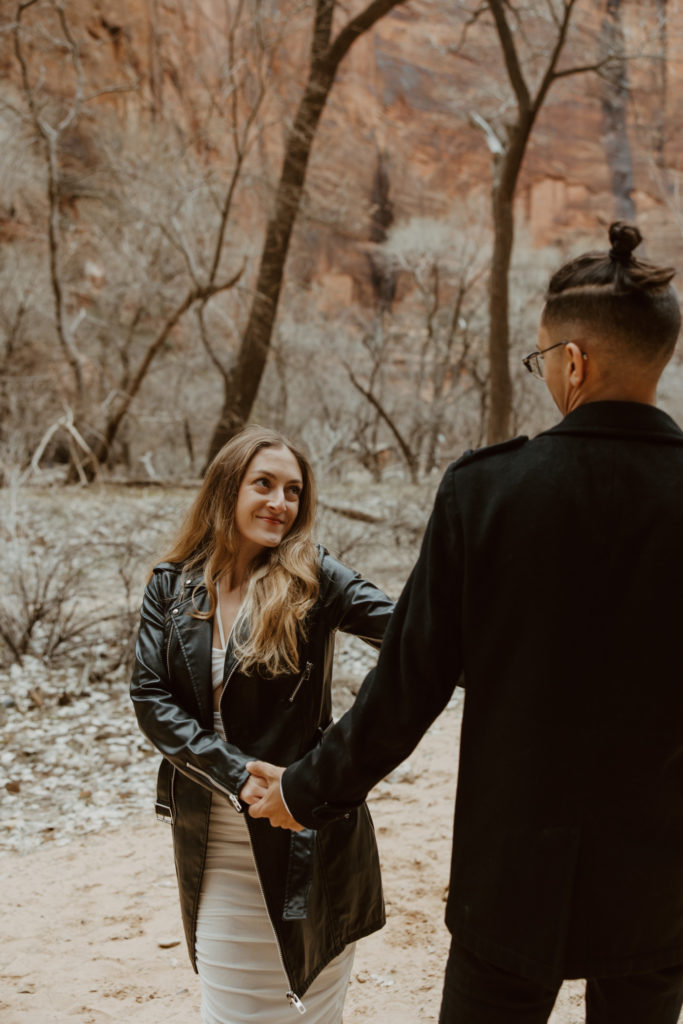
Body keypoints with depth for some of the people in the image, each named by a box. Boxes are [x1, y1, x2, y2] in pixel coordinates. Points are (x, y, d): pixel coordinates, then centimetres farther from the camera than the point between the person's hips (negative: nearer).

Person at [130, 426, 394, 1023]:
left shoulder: (311, 577, -6)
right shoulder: (172, 587, 2)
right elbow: (149, 699, -4)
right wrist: (237, 773, -16)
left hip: (306, 835, -2)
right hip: (214, 839, 2)